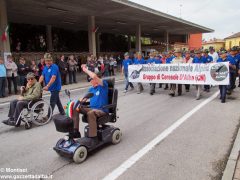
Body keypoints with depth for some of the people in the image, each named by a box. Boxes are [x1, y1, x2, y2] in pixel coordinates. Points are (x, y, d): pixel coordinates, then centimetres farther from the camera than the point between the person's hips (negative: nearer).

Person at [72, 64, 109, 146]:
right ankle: (75, 131, -3)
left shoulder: (103, 85, -8)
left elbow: (94, 76, -25)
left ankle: (93, 137, -30)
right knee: (75, 109, -3)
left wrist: (85, 69, -12)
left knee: (91, 113, -39)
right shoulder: (91, 89, 14)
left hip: (102, 110, -8)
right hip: (91, 108, 8)